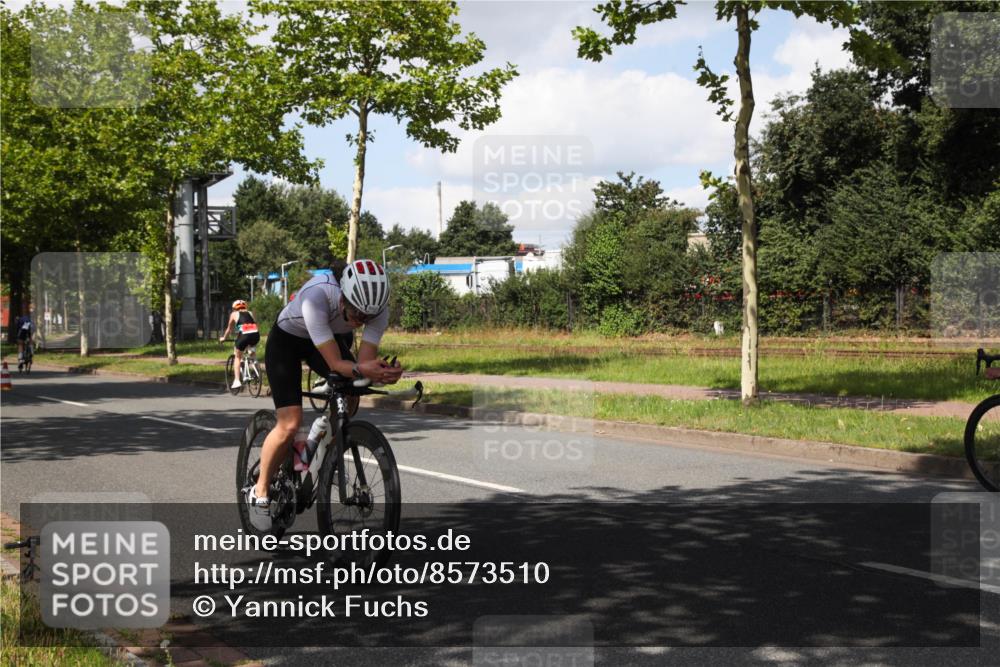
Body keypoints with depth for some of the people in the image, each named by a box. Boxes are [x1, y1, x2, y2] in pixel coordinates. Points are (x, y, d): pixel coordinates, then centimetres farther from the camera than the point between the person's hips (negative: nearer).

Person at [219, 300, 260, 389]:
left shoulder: (234, 314, 22)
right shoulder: (250, 313, 30)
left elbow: (229, 329, 32)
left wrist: (223, 338, 49)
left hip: (244, 335, -3)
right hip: (256, 335, 3)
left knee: (237, 357, 17)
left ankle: (237, 381, 7)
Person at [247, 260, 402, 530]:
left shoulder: (378, 307, -29)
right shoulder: (317, 297, -41)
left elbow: (364, 361, -29)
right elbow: (335, 363, -40)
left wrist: (382, 372, -50)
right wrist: (361, 370, -58)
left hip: (333, 337, 5)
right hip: (287, 339, -4)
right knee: (290, 424, -16)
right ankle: (259, 493, 3)